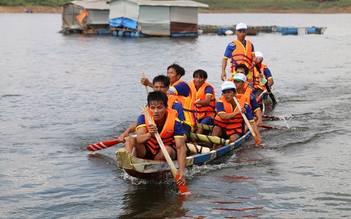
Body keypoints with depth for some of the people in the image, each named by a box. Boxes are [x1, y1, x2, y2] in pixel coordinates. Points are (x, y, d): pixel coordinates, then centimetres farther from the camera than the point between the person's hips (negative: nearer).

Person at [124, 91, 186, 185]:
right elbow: (139, 139, -34)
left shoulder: (175, 122, -23)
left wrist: (181, 172, -44)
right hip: (147, 151, 2)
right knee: (130, 141, -22)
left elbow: (180, 147, -30)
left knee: (167, 150, -35)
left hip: (167, 153, -1)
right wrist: (150, 134, -58)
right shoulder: (143, 117, -18)